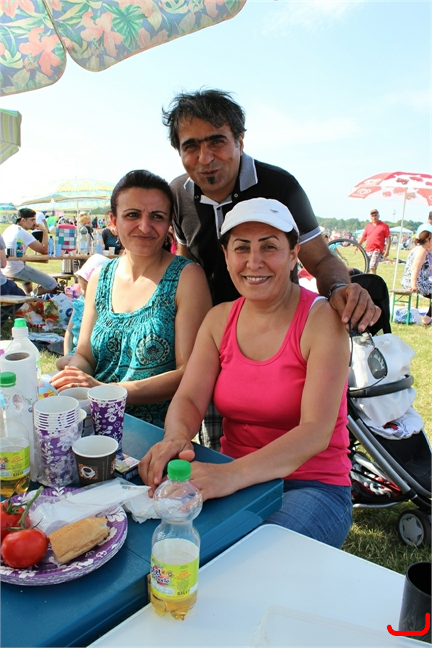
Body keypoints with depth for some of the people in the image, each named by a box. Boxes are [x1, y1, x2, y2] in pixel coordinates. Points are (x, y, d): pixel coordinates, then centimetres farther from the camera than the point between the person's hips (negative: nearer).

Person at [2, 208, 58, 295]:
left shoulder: (9, 229, 11)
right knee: (52, 284, -11)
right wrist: (45, 231, -8)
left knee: (29, 271, 42)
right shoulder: (23, 233, -16)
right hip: (17, 270, -10)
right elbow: (44, 250, -17)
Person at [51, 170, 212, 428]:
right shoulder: (100, 278, 8)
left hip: (160, 433, -6)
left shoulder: (187, 276, -9)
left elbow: (190, 373, -13)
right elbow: (84, 355, 13)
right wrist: (69, 376, -11)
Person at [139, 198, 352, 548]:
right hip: (233, 480, 4)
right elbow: (189, 400, -2)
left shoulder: (322, 320, -13)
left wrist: (233, 475, -37)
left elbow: (316, 431, -22)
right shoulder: (219, 318, 4)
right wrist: (176, 438, -27)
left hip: (311, 484, -4)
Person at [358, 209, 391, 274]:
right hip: (368, 250, 6)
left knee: (372, 267, -21)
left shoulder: (384, 226, 0)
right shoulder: (368, 226, 15)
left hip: (377, 250, -6)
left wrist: (387, 250, -12)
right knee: (368, 269, 10)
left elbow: (388, 238, -4)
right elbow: (363, 237, 24)